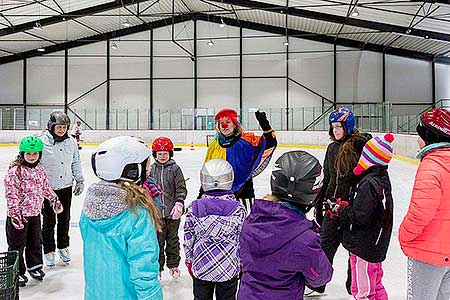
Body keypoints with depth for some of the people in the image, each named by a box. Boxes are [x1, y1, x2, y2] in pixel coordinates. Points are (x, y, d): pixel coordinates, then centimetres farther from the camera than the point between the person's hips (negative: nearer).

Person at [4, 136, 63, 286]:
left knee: (35, 241, 19)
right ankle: (16, 272, 23)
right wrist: (14, 213, -24)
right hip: (19, 214, -7)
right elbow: (11, 193, -20)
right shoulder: (15, 171, -18)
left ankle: (34, 266, 37)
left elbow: (46, 186, 18)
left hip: (35, 212, 7)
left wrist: (54, 200, 21)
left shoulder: (39, 169, 4)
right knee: (17, 244, 7)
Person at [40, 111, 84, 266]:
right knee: (49, 221, 8)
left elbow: (76, 162, 12)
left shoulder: (71, 142, 1)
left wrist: (80, 180, 10)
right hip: (47, 188, -4)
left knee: (65, 219, 15)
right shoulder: (42, 142, -13)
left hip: (66, 187, 4)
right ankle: (49, 250, 24)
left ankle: (63, 247, 32)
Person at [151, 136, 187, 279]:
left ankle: (173, 265, 30)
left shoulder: (175, 168, -4)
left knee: (173, 239, 13)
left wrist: (179, 204, -16)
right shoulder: (151, 169, 2)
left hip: (173, 212, -1)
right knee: (157, 240, 7)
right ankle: (157, 267, 21)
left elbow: (181, 188, -5)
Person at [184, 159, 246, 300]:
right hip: (229, 268, -1)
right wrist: (242, 264, 10)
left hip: (201, 267, 1)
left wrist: (189, 261, 12)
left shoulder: (194, 208, -12)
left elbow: (188, 238, -3)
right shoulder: (238, 209, -15)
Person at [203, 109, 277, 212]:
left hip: (242, 193, -4)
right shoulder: (214, 147, 6)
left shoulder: (246, 140, -7)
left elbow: (270, 144, -17)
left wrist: (265, 126, -32)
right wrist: (202, 193, 16)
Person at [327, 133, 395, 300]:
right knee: (376, 286, 23)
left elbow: (359, 216, -26)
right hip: (376, 246, 10)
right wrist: (345, 205, 4)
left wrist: (339, 209, -11)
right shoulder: (383, 179, 6)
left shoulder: (369, 183, -24)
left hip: (364, 248, -10)